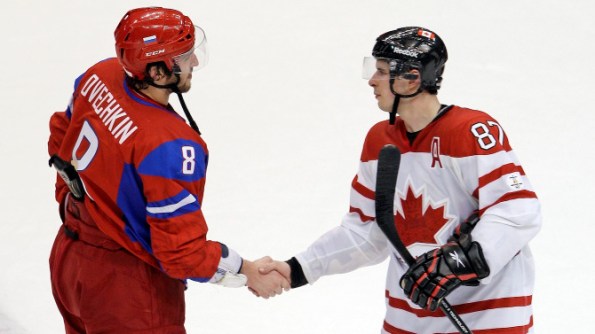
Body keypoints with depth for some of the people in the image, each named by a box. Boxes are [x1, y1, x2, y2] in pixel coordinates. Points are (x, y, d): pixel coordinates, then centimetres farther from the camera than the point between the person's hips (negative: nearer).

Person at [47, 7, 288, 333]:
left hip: (69, 258, 8)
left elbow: (61, 139, 10)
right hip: (127, 290, -8)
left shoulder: (101, 75, -10)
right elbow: (184, 253, -27)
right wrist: (249, 273, -14)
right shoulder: (170, 148, -33)